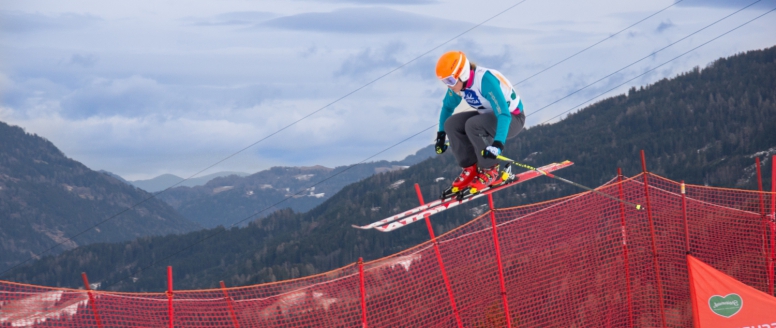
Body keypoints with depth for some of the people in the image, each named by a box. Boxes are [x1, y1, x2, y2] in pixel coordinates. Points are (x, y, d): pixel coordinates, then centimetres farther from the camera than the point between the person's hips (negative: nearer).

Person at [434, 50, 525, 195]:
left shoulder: (485, 80, -33)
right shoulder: (458, 82, -10)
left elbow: (504, 115, -38)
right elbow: (447, 107, 10)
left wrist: (498, 144, -46)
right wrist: (441, 135, 9)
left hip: (512, 118, -8)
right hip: (489, 115, 8)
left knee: (472, 125, -32)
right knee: (451, 124, -12)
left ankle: (490, 171, -15)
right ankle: (471, 169, -2)